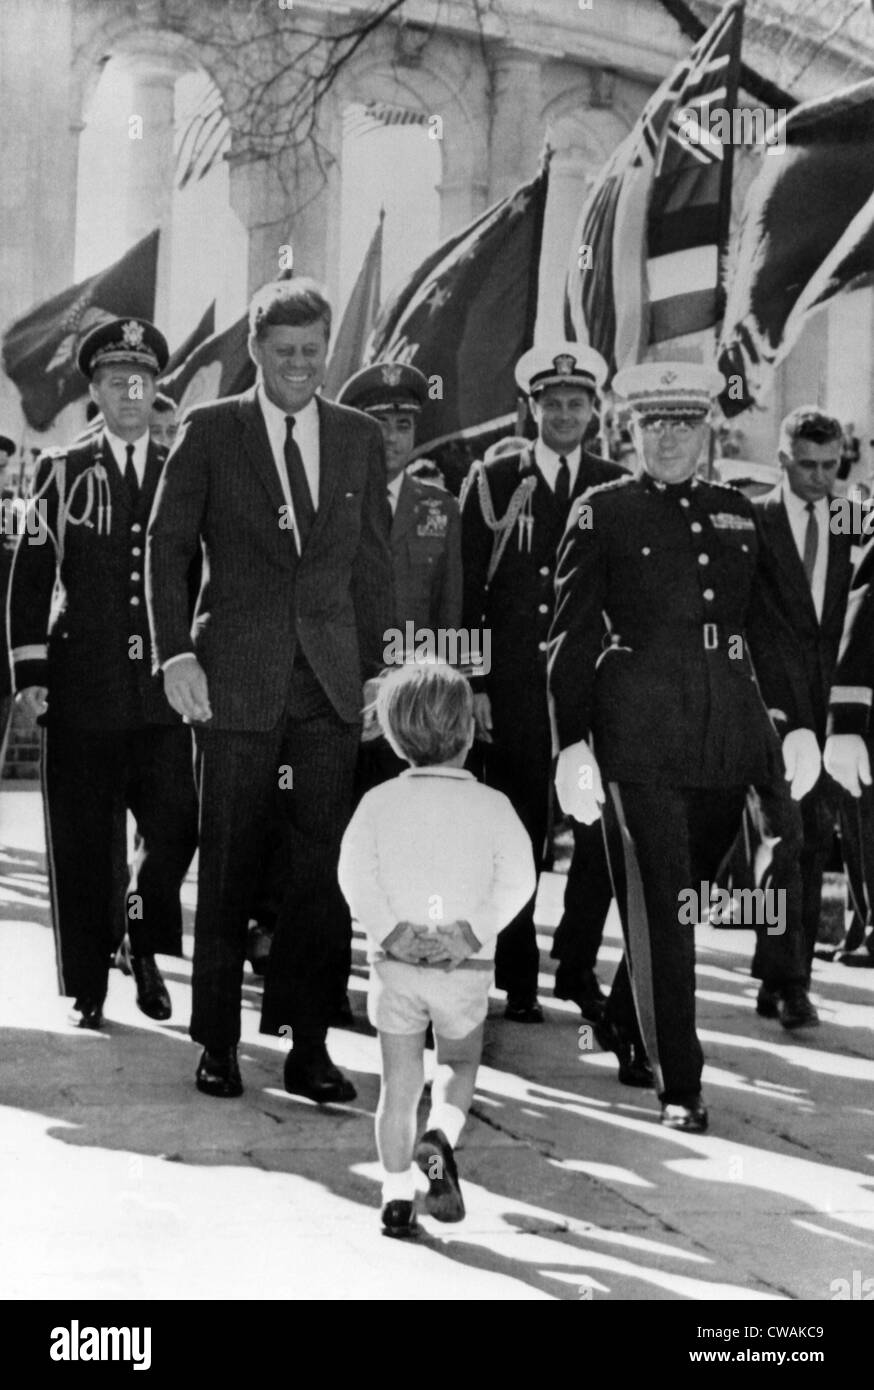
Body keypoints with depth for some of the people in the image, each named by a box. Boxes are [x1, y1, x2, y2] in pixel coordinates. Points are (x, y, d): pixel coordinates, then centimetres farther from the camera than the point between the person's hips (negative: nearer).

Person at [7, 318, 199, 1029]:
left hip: (164, 684, 2)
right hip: (83, 684, -1)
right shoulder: (62, 472, 6)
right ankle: (90, 988, 15)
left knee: (177, 824, -4)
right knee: (85, 840, 3)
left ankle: (145, 943, 23)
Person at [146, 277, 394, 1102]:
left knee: (325, 866, 0)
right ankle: (217, 1041, 15)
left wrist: (375, 667, 7)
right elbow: (167, 546, 2)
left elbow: (373, 562, 13)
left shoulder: (359, 438, 12)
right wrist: (176, 654, -7)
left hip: (330, 680, 2)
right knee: (227, 869, 3)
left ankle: (308, 1042, 10)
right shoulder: (209, 432, 4)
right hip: (236, 679, -2)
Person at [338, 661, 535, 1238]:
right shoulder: (491, 805, -3)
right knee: (460, 1062, 20)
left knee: (400, 1081, 10)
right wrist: (472, 931, -12)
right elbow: (517, 880, -12)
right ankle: (440, 1138, -6)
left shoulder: (379, 802, 0)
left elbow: (355, 873, -9)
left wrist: (390, 931, -11)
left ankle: (397, 1197, 8)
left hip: (396, 961, 1)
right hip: (466, 968, -1)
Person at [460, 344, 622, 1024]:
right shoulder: (494, 481, 5)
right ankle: (518, 977, 16)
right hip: (515, 684, -1)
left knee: (602, 831, -2)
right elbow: (466, 589, 3)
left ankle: (577, 965, 16)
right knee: (517, 834, 4)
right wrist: (470, 682, -4)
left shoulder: (619, 488, 9)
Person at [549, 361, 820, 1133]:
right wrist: (572, 741, -9)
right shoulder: (602, 512, 2)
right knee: (659, 908, -4)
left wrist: (797, 720, 9)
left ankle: (623, 1022, 36)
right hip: (639, 732, -4)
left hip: (730, 728, 4)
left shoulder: (738, 513, 15)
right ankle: (679, 1083, 2)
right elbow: (572, 635, -1)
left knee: (689, 891, 12)